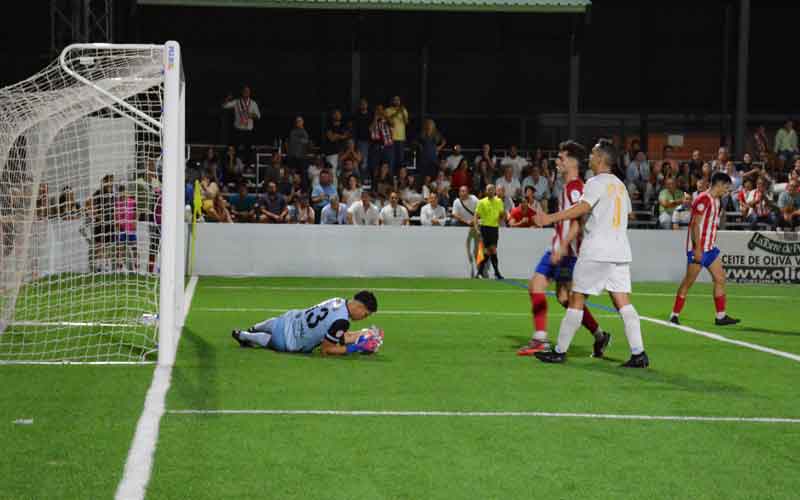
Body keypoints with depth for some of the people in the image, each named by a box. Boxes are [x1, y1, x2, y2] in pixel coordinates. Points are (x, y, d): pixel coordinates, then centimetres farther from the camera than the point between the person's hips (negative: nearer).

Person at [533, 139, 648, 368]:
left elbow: (582, 208, -24)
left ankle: (560, 351, 5)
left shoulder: (596, 183, -8)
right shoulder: (620, 185, 17)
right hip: (620, 251, 7)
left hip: (596, 252, -7)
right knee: (623, 302, 2)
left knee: (576, 299, 1)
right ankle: (638, 353, -8)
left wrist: (550, 218, -30)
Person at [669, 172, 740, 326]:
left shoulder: (716, 200, 14)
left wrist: (711, 245, 19)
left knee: (720, 279, 6)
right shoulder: (704, 199, -15)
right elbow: (695, 225, -19)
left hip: (710, 247, 9)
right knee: (688, 282, -3)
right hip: (698, 248, -9)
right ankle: (674, 315, 5)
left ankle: (721, 316, 10)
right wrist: (697, 248, -23)